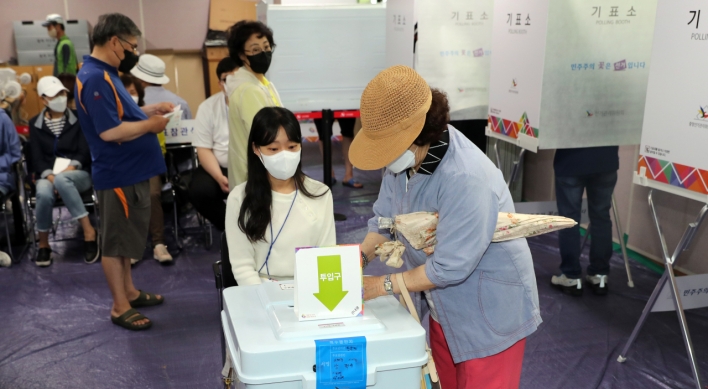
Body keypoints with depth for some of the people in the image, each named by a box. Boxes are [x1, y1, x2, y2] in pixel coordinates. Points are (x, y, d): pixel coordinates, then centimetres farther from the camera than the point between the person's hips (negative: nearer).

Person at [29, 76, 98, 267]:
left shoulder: (78, 119, 8)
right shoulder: (35, 124, 11)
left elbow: (85, 151, 0)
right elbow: (36, 157, 4)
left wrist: (71, 167, -18)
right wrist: (49, 175, -15)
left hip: (78, 174, -1)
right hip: (48, 175, 2)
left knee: (62, 180, -39)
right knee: (44, 194, -35)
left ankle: (89, 231, -33)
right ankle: (43, 245, -14)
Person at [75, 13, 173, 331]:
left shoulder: (104, 73, 12)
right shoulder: (95, 78, -22)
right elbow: (110, 131, -28)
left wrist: (150, 109, 10)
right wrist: (149, 124, -16)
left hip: (129, 171, 11)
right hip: (118, 174, -11)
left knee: (125, 236, 20)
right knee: (115, 240, 1)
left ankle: (128, 292, 33)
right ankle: (120, 308, 12)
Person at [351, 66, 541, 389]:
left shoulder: (466, 178, -34)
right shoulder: (404, 157, -10)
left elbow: (449, 266, -31)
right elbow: (385, 216, 5)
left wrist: (384, 285, -22)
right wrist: (361, 254, -11)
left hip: (489, 311, -7)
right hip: (445, 308, 8)